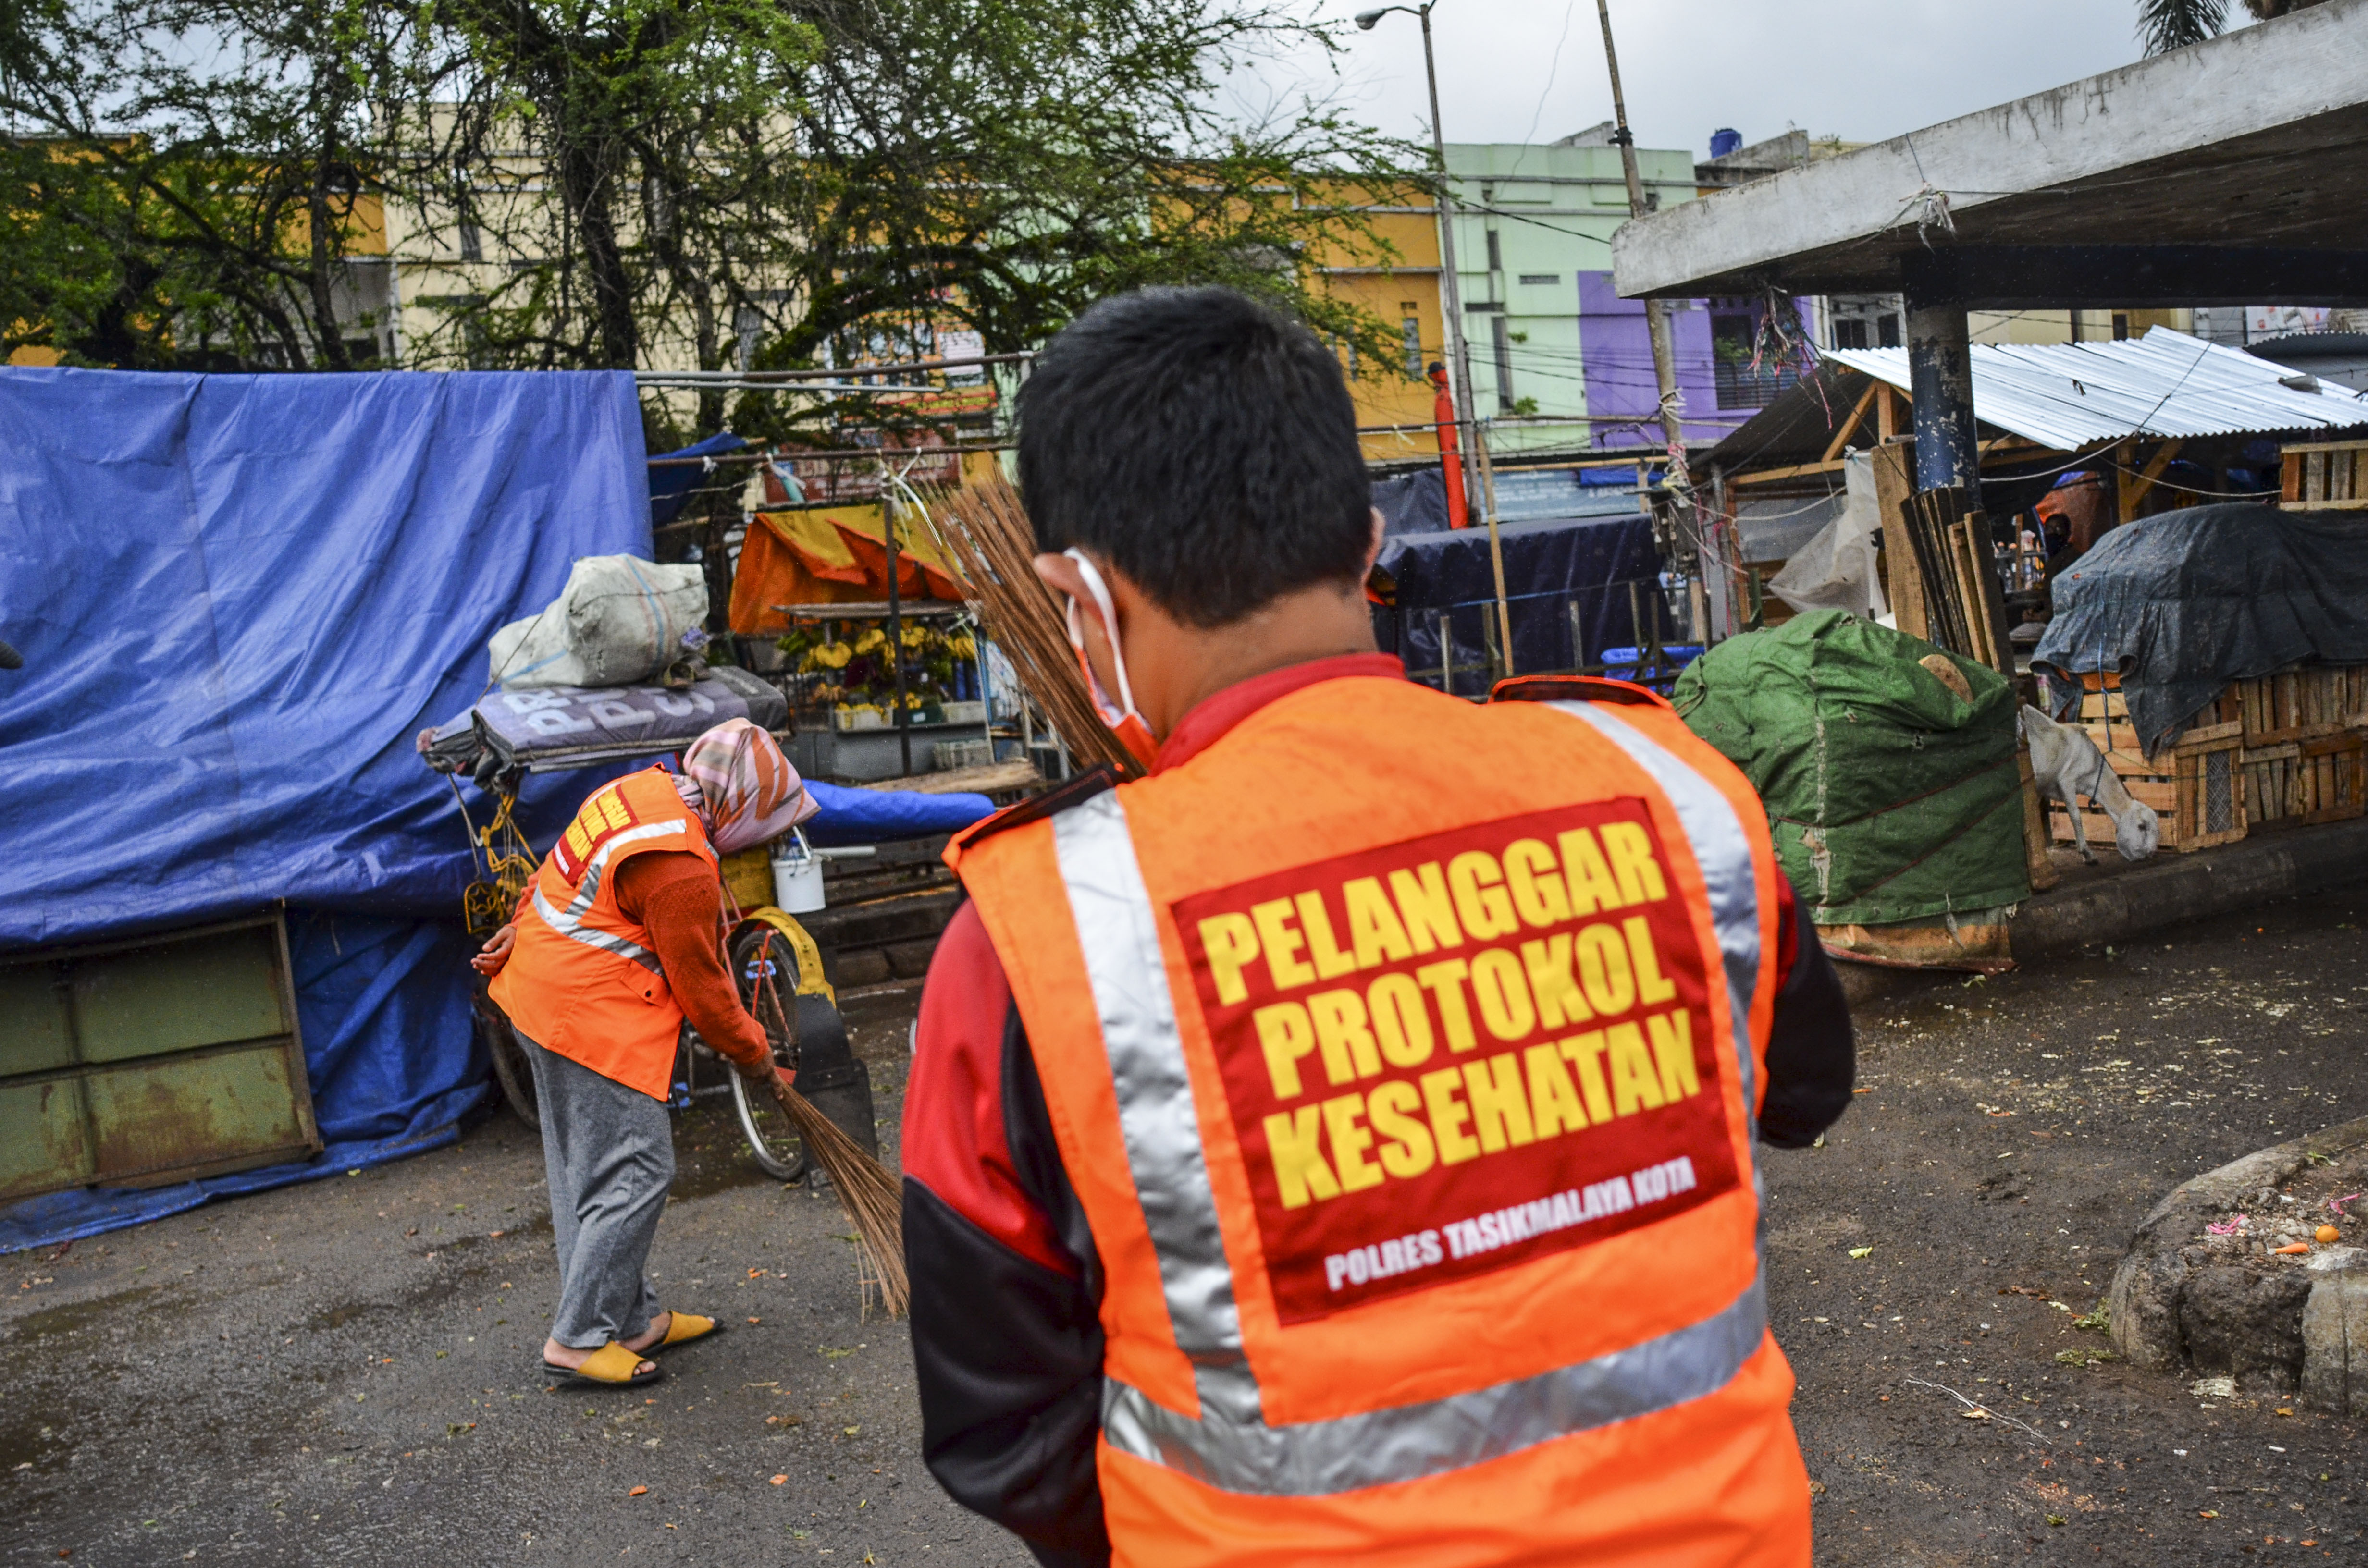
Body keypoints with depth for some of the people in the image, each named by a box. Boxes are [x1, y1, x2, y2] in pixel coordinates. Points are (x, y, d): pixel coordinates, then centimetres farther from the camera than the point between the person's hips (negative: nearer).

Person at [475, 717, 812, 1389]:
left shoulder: (644, 788, 5)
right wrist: (755, 1055, -1)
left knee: (585, 1172, 15)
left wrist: (525, 928, 26)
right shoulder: (681, 868, -23)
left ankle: (633, 1318, 27)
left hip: (540, 998, 11)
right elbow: (702, 988, -14)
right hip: (595, 1023, -11)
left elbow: (558, 874, 17)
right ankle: (578, 1340, 4)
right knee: (635, 1174, -4)